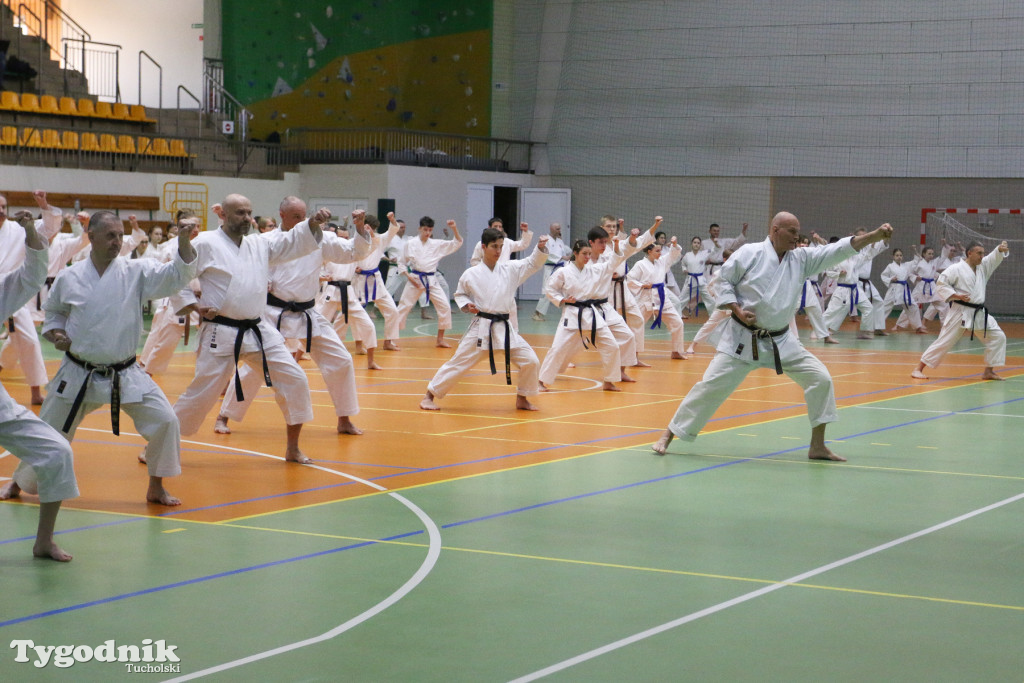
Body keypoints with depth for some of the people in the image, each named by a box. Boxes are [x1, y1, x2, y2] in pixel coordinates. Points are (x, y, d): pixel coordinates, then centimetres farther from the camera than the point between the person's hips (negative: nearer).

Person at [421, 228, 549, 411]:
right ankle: (429, 396, 10)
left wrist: (541, 248, -13)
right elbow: (460, 294, 9)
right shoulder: (471, 274, -3)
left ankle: (521, 399, 17)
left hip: (505, 327, 3)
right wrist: (466, 305, -11)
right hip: (481, 327, -3)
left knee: (530, 361, -3)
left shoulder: (511, 269, 4)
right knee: (458, 363, -3)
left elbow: (533, 263, 5)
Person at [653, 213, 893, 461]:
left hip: (781, 342, 4)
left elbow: (841, 249, -4)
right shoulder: (749, 253, -9)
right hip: (742, 338, -4)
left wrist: (877, 235, -14)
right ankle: (669, 436, 7)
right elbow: (724, 281, -3)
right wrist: (738, 311, -17)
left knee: (820, 379, -5)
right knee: (711, 385, -6)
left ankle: (818, 446, 5)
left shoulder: (802, 259, 1)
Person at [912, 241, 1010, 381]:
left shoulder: (983, 266, 11)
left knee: (998, 337, 2)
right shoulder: (956, 268, -9)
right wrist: (956, 296, -20)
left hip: (979, 313, 7)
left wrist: (1001, 249, -17)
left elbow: (995, 257, 5)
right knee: (944, 341, -7)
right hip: (960, 312, -7)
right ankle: (918, 369, -1)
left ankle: (988, 372, 9)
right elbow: (940, 285, -12)